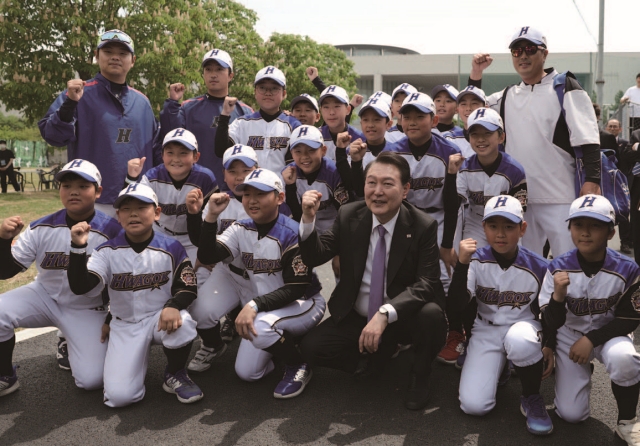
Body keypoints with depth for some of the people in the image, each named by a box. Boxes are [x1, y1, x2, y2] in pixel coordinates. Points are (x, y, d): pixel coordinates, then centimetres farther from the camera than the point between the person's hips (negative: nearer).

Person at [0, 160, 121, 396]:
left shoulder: (112, 232, -17)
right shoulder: (42, 228, -10)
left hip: (88, 311, -2)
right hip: (45, 297, 2)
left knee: (91, 380, -14)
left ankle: (72, 345, 22)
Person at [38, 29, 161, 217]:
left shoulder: (142, 101, 12)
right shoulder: (79, 94, -2)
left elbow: (154, 149, 17)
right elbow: (53, 136, -12)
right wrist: (70, 103, -26)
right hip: (93, 203, -4)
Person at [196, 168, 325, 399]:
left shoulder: (292, 234, -21)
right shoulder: (240, 230, -3)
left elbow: (295, 289, -24)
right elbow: (206, 257, -15)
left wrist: (255, 305, -36)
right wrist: (211, 216, -26)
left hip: (302, 304, -6)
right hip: (262, 306, 7)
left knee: (261, 327, -36)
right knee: (246, 373, 3)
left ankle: (299, 366, -8)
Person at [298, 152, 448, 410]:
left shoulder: (423, 226, -14)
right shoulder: (349, 216, -5)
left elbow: (426, 283, -22)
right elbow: (314, 258, -5)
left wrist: (385, 314, -37)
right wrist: (308, 220, -25)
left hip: (401, 318, -3)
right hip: (355, 317, 3)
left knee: (432, 315, -34)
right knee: (311, 348, -17)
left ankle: (420, 376, 0)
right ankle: (381, 352, 10)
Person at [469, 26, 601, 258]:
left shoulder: (566, 88, -1)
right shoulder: (506, 96, 14)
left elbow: (587, 139, -7)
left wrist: (592, 180, -18)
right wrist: (476, 75, 12)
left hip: (560, 198, -5)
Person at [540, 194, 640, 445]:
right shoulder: (558, 268, -19)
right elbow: (552, 324, -16)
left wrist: (591, 339, -21)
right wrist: (557, 296, -37)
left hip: (608, 334, -1)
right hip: (570, 336, 1)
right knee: (571, 415, -4)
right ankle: (582, 373, 31)